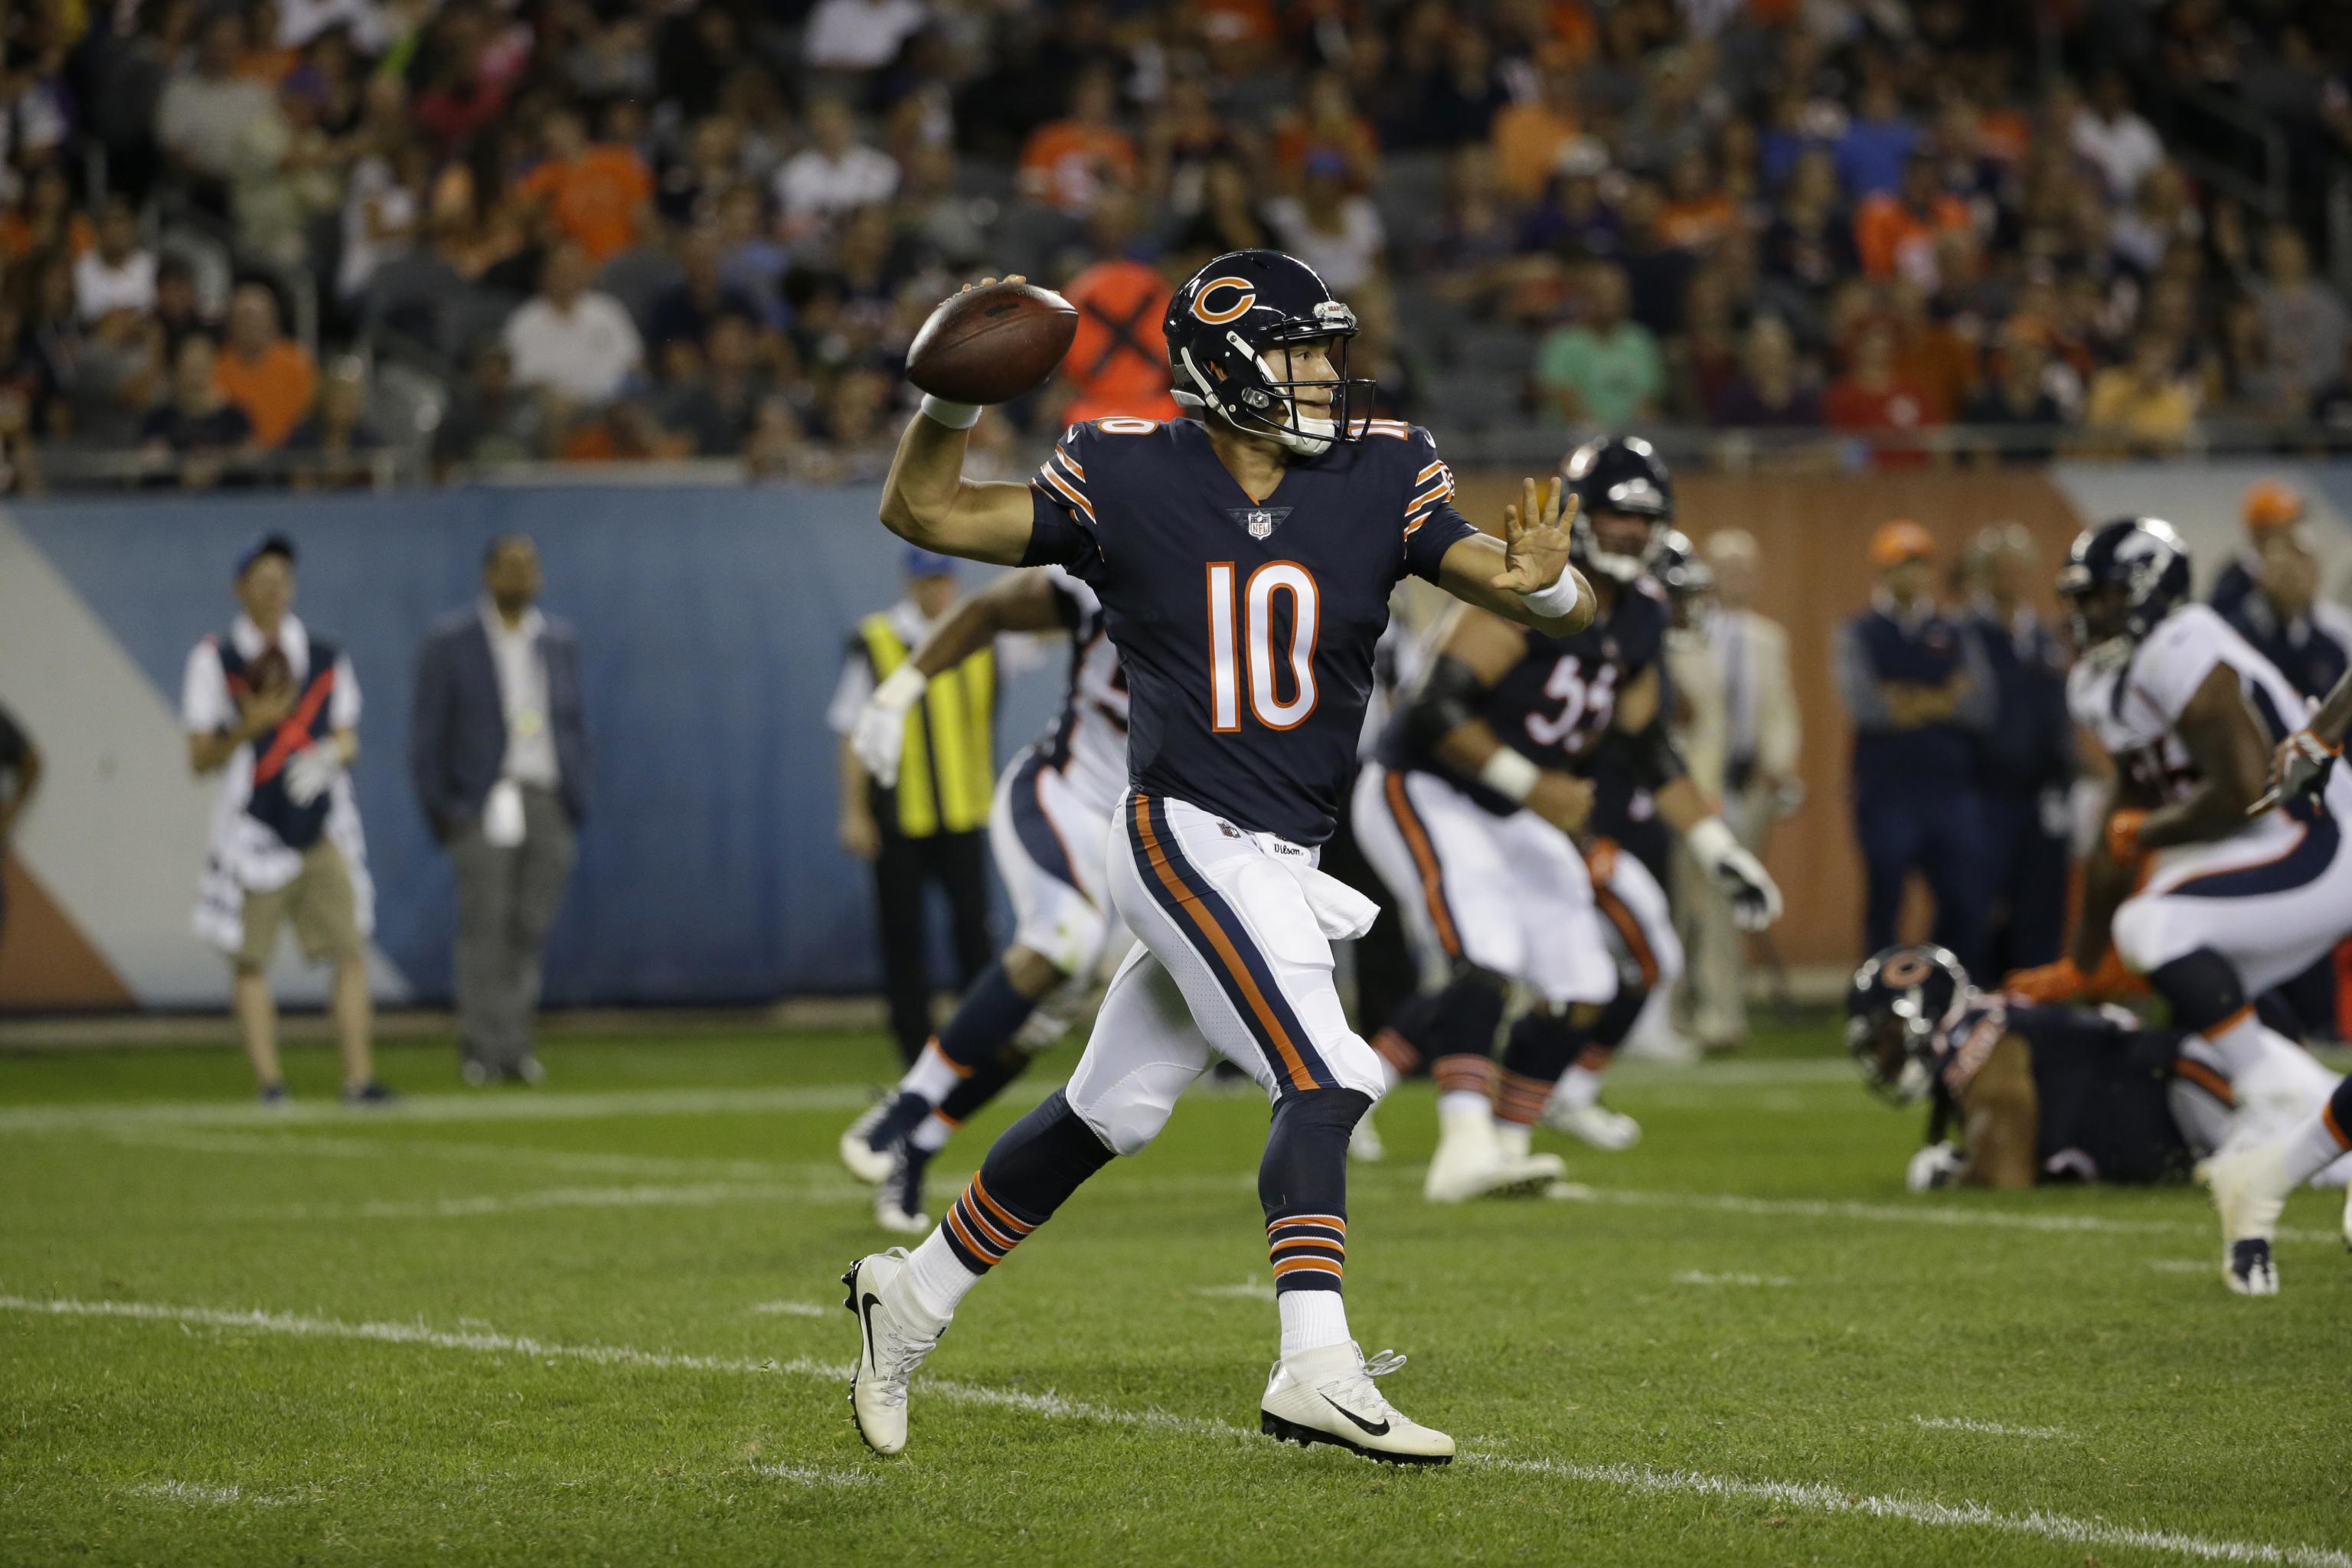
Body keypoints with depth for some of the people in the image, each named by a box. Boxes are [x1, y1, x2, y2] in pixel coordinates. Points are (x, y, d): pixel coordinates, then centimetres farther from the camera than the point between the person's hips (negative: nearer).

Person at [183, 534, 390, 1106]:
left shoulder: (326, 659, 13)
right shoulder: (214, 661, 3)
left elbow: (348, 741, 15)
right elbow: (199, 759, 1)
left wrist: (330, 756, -8)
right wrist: (248, 727, -17)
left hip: (325, 832, 2)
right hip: (253, 835, -2)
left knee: (351, 951, -6)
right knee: (249, 961, -4)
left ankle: (358, 1077, -6)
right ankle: (268, 1080, 0)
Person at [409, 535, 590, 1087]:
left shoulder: (559, 642, 12)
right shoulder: (450, 642, 1)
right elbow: (427, 734, 1)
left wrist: (577, 803, 8)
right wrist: (438, 809, -6)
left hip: (549, 806, 3)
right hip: (483, 806, -3)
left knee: (529, 927, 1)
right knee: (485, 923, -12)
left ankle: (512, 1041, 8)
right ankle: (485, 1046, -12)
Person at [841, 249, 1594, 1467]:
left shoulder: (1377, 479, 1)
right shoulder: (1127, 481, -7)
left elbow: (1569, 611, -3)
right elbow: (924, 514, -1)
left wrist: (1544, 583, -28)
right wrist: (952, 405, -20)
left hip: (1285, 865, 6)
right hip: (1187, 837, -5)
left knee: (1109, 1113, 13)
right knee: (1325, 1080, -20)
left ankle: (916, 1294, 29)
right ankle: (1317, 1370, -27)